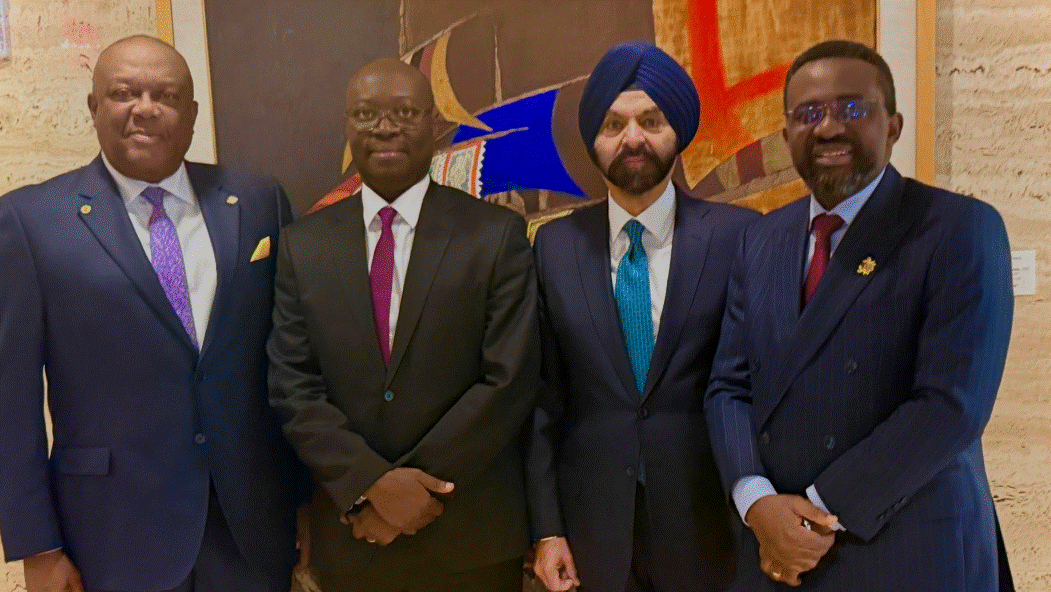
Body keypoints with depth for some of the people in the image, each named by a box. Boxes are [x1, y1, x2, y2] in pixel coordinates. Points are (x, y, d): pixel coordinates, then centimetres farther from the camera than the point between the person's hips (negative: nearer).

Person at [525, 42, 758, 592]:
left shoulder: (738, 235, -7)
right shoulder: (555, 245, -1)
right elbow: (545, 394, 1)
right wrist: (547, 527, -1)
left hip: (708, 523, -1)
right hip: (593, 526, 2)